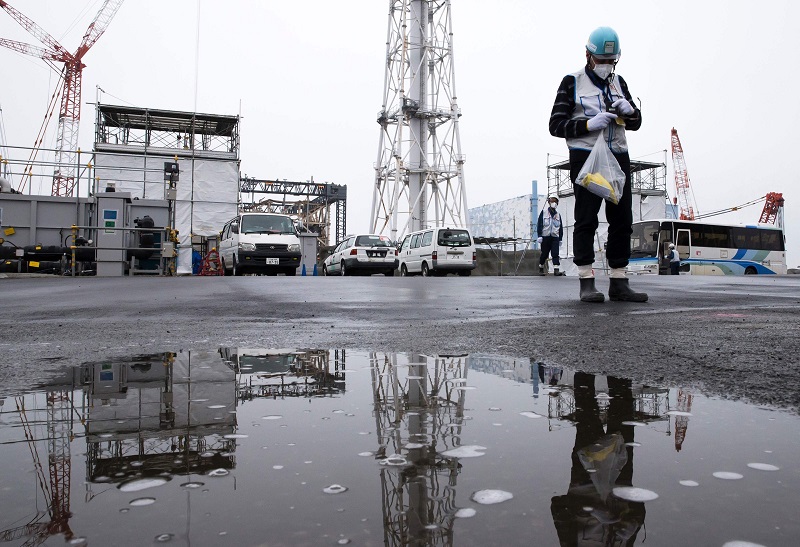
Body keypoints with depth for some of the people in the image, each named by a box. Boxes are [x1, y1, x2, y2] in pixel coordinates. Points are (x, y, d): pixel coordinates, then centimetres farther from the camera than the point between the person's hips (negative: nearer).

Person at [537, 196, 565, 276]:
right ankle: (541, 268, 23)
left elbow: (560, 227, 18)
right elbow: (539, 224, -2)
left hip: (555, 237, 3)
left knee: (555, 254, -9)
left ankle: (556, 270, -15)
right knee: (544, 254, 5)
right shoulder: (544, 212, 3)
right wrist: (539, 235, -10)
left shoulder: (558, 214, 15)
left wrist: (560, 239, 12)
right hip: (545, 236, -3)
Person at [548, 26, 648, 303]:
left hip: (618, 157, 6)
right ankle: (587, 282, -6)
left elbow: (636, 124, 22)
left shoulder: (618, 82, 18)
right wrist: (589, 124, -16)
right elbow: (556, 125, -3)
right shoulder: (572, 82, 3)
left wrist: (629, 110, -1)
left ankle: (618, 282, 7)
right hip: (585, 157, -5)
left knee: (622, 219, 2)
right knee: (586, 219, -7)